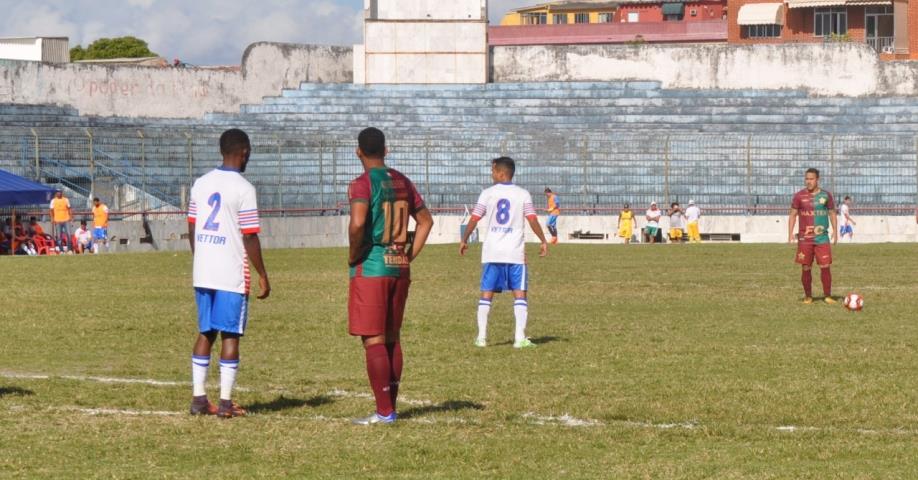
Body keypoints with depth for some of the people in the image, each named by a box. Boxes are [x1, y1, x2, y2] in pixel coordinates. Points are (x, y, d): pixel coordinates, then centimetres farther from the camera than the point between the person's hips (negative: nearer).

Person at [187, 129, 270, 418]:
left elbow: (191, 228, 12)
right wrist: (262, 276, -5)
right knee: (230, 335, 0)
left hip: (203, 273, 6)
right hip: (232, 275, -6)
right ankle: (225, 402, 0)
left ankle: (198, 398, 11)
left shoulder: (201, 184, 8)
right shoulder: (243, 189, -12)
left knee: (205, 333, 12)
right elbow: (250, 237, -13)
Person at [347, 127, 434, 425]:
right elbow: (425, 221, 16)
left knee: (373, 341, -4)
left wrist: (354, 256, -11)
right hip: (399, 268, 7)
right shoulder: (402, 182, 10)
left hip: (371, 269, -7)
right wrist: (409, 256, 15)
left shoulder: (362, 184, -11)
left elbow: (357, 224, -26)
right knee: (392, 339, 14)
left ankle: (384, 412, -6)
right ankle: (391, 406, 17)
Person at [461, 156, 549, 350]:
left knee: (486, 294, 9)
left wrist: (464, 240, 12)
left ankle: (481, 336, 7)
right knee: (520, 294, 2)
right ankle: (520, 338, -7)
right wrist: (543, 241, 3)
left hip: (492, 253, 1)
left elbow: (474, 219, 0)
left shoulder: (488, 194, 0)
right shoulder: (523, 195, 0)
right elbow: (533, 221, -6)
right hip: (515, 252, -1)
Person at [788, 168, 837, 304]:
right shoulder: (799, 196, 3)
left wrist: (834, 231, 2)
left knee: (825, 267, -7)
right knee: (806, 268, 2)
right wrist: (790, 234, -4)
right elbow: (793, 215, 5)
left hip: (822, 238, 0)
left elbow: (832, 214, 12)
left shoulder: (826, 195, 5)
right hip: (804, 239, 0)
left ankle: (828, 296, 0)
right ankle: (808, 296, 14)